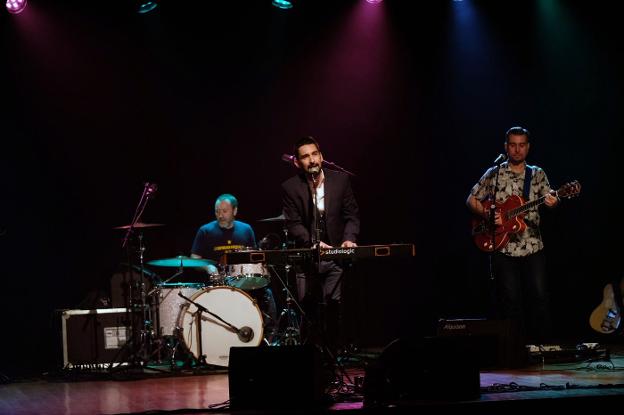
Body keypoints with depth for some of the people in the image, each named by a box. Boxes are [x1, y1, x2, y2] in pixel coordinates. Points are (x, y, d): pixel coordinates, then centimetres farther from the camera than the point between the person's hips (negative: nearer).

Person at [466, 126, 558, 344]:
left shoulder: (537, 174, 9)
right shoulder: (494, 174, 5)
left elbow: (548, 197, -4)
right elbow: (471, 200, 8)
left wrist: (552, 201, -29)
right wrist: (488, 214, -10)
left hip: (533, 247, 1)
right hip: (503, 249, -1)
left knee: (539, 297, -4)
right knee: (510, 301, 0)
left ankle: (541, 344, 5)